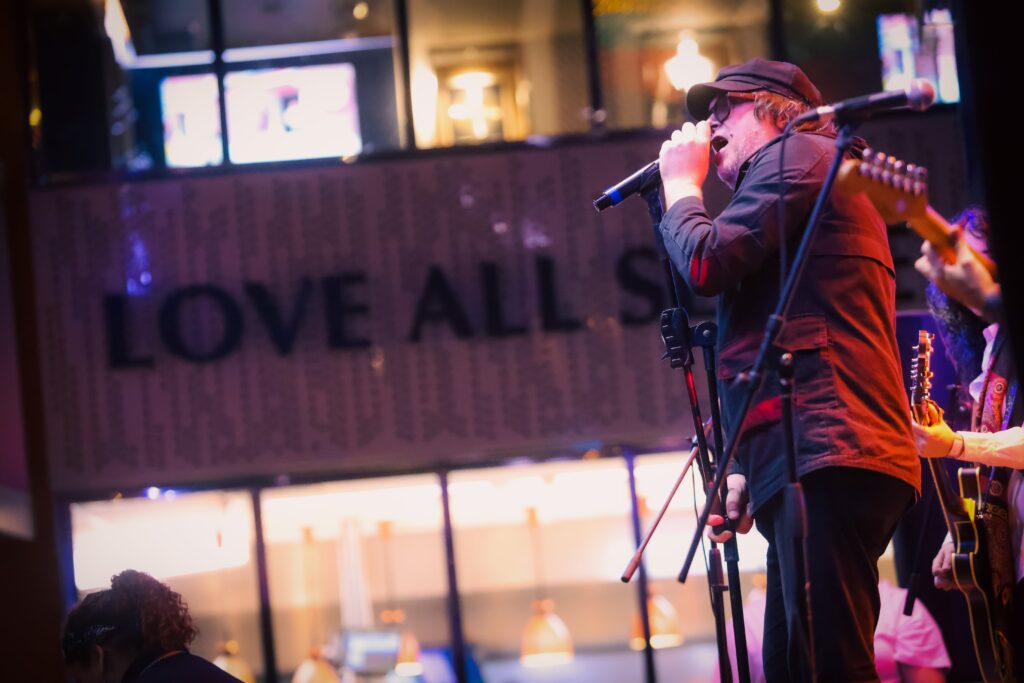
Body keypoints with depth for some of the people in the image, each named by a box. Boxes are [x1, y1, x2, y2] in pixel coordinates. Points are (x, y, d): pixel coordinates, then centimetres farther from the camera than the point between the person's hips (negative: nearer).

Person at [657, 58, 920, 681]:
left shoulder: (795, 152, 3)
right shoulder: (814, 176, 33)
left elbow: (708, 265, -9)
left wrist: (681, 183, 11)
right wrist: (750, 469, 21)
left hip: (827, 460, -11)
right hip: (818, 461, 11)